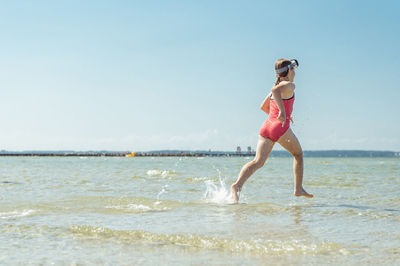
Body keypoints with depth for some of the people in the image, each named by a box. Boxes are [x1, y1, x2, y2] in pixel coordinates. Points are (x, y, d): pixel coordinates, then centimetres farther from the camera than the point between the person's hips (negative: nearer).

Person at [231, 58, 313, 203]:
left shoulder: (277, 85, 22)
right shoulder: (289, 86, -2)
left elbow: (263, 107, 29)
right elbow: (275, 91, -24)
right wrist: (282, 111, -28)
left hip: (267, 126, 6)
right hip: (281, 127, -6)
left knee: (258, 161, -5)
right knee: (298, 154, 18)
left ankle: (237, 185, -26)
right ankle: (298, 189, 19)